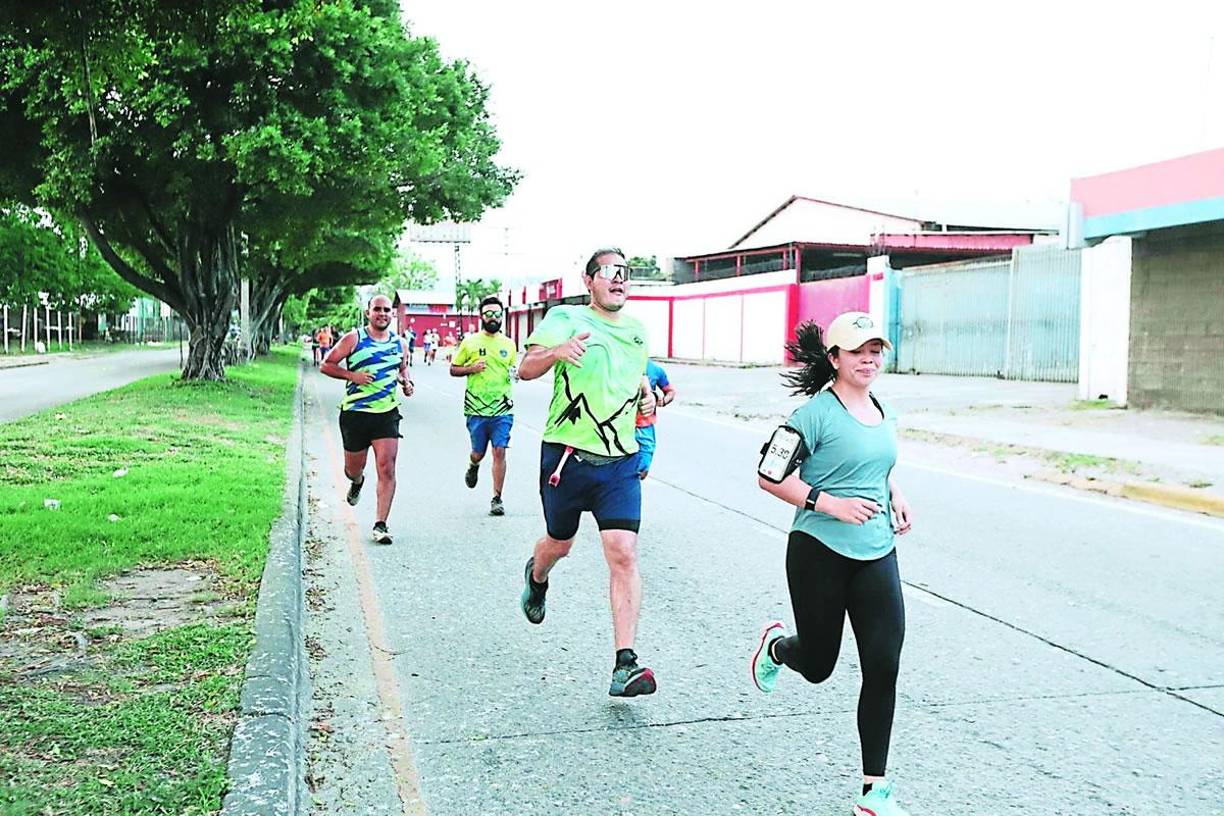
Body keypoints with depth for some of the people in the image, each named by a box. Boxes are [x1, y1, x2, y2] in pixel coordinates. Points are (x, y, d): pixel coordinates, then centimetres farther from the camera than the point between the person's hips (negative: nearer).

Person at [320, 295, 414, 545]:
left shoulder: (400, 343, 8)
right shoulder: (353, 339, -3)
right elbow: (326, 365, 0)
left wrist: (406, 382, 6)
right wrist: (352, 375, -14)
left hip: (387, 414, 1)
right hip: (355, 412, -1)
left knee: (387, 469, -11)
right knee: (354, 468, 12)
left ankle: (380, 525, -7)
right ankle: (357, 482, 51)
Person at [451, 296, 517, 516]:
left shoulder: (509, 344, 9)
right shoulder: (470, 342, 2)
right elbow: (453, 369, 8)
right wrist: (471, 368, -11)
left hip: (502, 409, 1)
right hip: (476, 408, -1)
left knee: (500, 452, -6)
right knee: (478, 453, 8)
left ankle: (497, 499, 3)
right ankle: (473, 466, 46)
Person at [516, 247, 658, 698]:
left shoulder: (637, 330, 11)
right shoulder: (566, 318, -5)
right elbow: (526, 369, -17)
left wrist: (646, 395, 9)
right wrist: (557, 351, -38)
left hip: (620, 462, 3)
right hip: (567, 456, -2)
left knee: (624, 554, -12)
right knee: (559, 543, 17)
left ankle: (625, 665, -12)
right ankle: (536, 577, 55)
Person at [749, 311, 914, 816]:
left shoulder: (885, 414, 9)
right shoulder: (817, 413, -13)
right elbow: (770, 476, -14)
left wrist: (895, 499, 9)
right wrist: (829, 503, -20)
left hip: (877, 554, 5)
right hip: (820, 553, -5)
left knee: (884, 666, -4)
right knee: (817, 665, 10)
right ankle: (776, 646, 49)